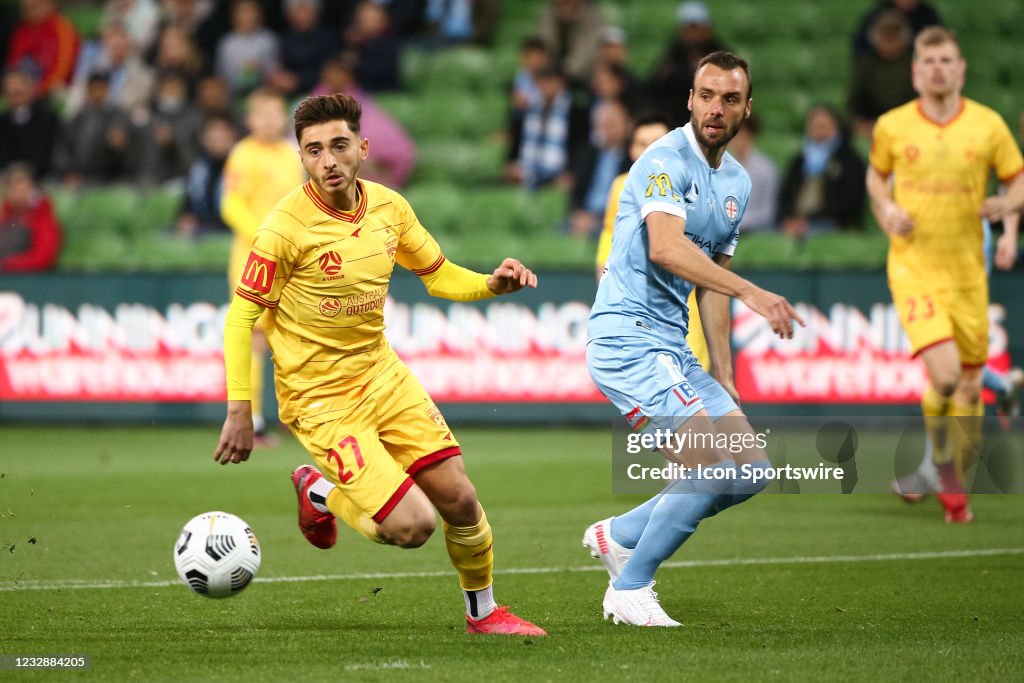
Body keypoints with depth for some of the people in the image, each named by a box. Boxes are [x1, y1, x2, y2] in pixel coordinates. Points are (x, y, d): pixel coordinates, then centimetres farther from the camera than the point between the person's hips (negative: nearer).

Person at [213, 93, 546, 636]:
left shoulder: (388, 207, -2)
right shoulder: (286, 228, -20)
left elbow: (439, 276, 12)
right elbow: (240, 318, -14)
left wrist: (493, 284, -9)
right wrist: (239, 412, -18)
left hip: (383, 375, 6)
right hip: (320, 399, -6)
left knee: (459, 499, 3)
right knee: (412, 525, -14)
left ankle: (483, 612, 28)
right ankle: (320, 495, 16)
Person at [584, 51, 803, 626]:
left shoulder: (737, 182, 15)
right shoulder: (666, 160, -13)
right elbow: (665, 246, -30)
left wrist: (724, 377, 16)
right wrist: (751, 291, -37)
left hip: (673, 350, 9)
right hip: (628, 337, -9)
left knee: (753, 468, 6)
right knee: (717, 466, -17)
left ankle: (620, 534, 18)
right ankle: (629, 590, -4)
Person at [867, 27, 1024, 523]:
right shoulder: (892, 126, 0)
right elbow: (877, 175, 18)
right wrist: (886, 209, -2)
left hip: (967, 272, 2)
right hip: (914, 268, -2)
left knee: (970, 388, 7)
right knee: (945, 375, -19)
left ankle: (955, 480, 29)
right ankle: (945, 475, 5)